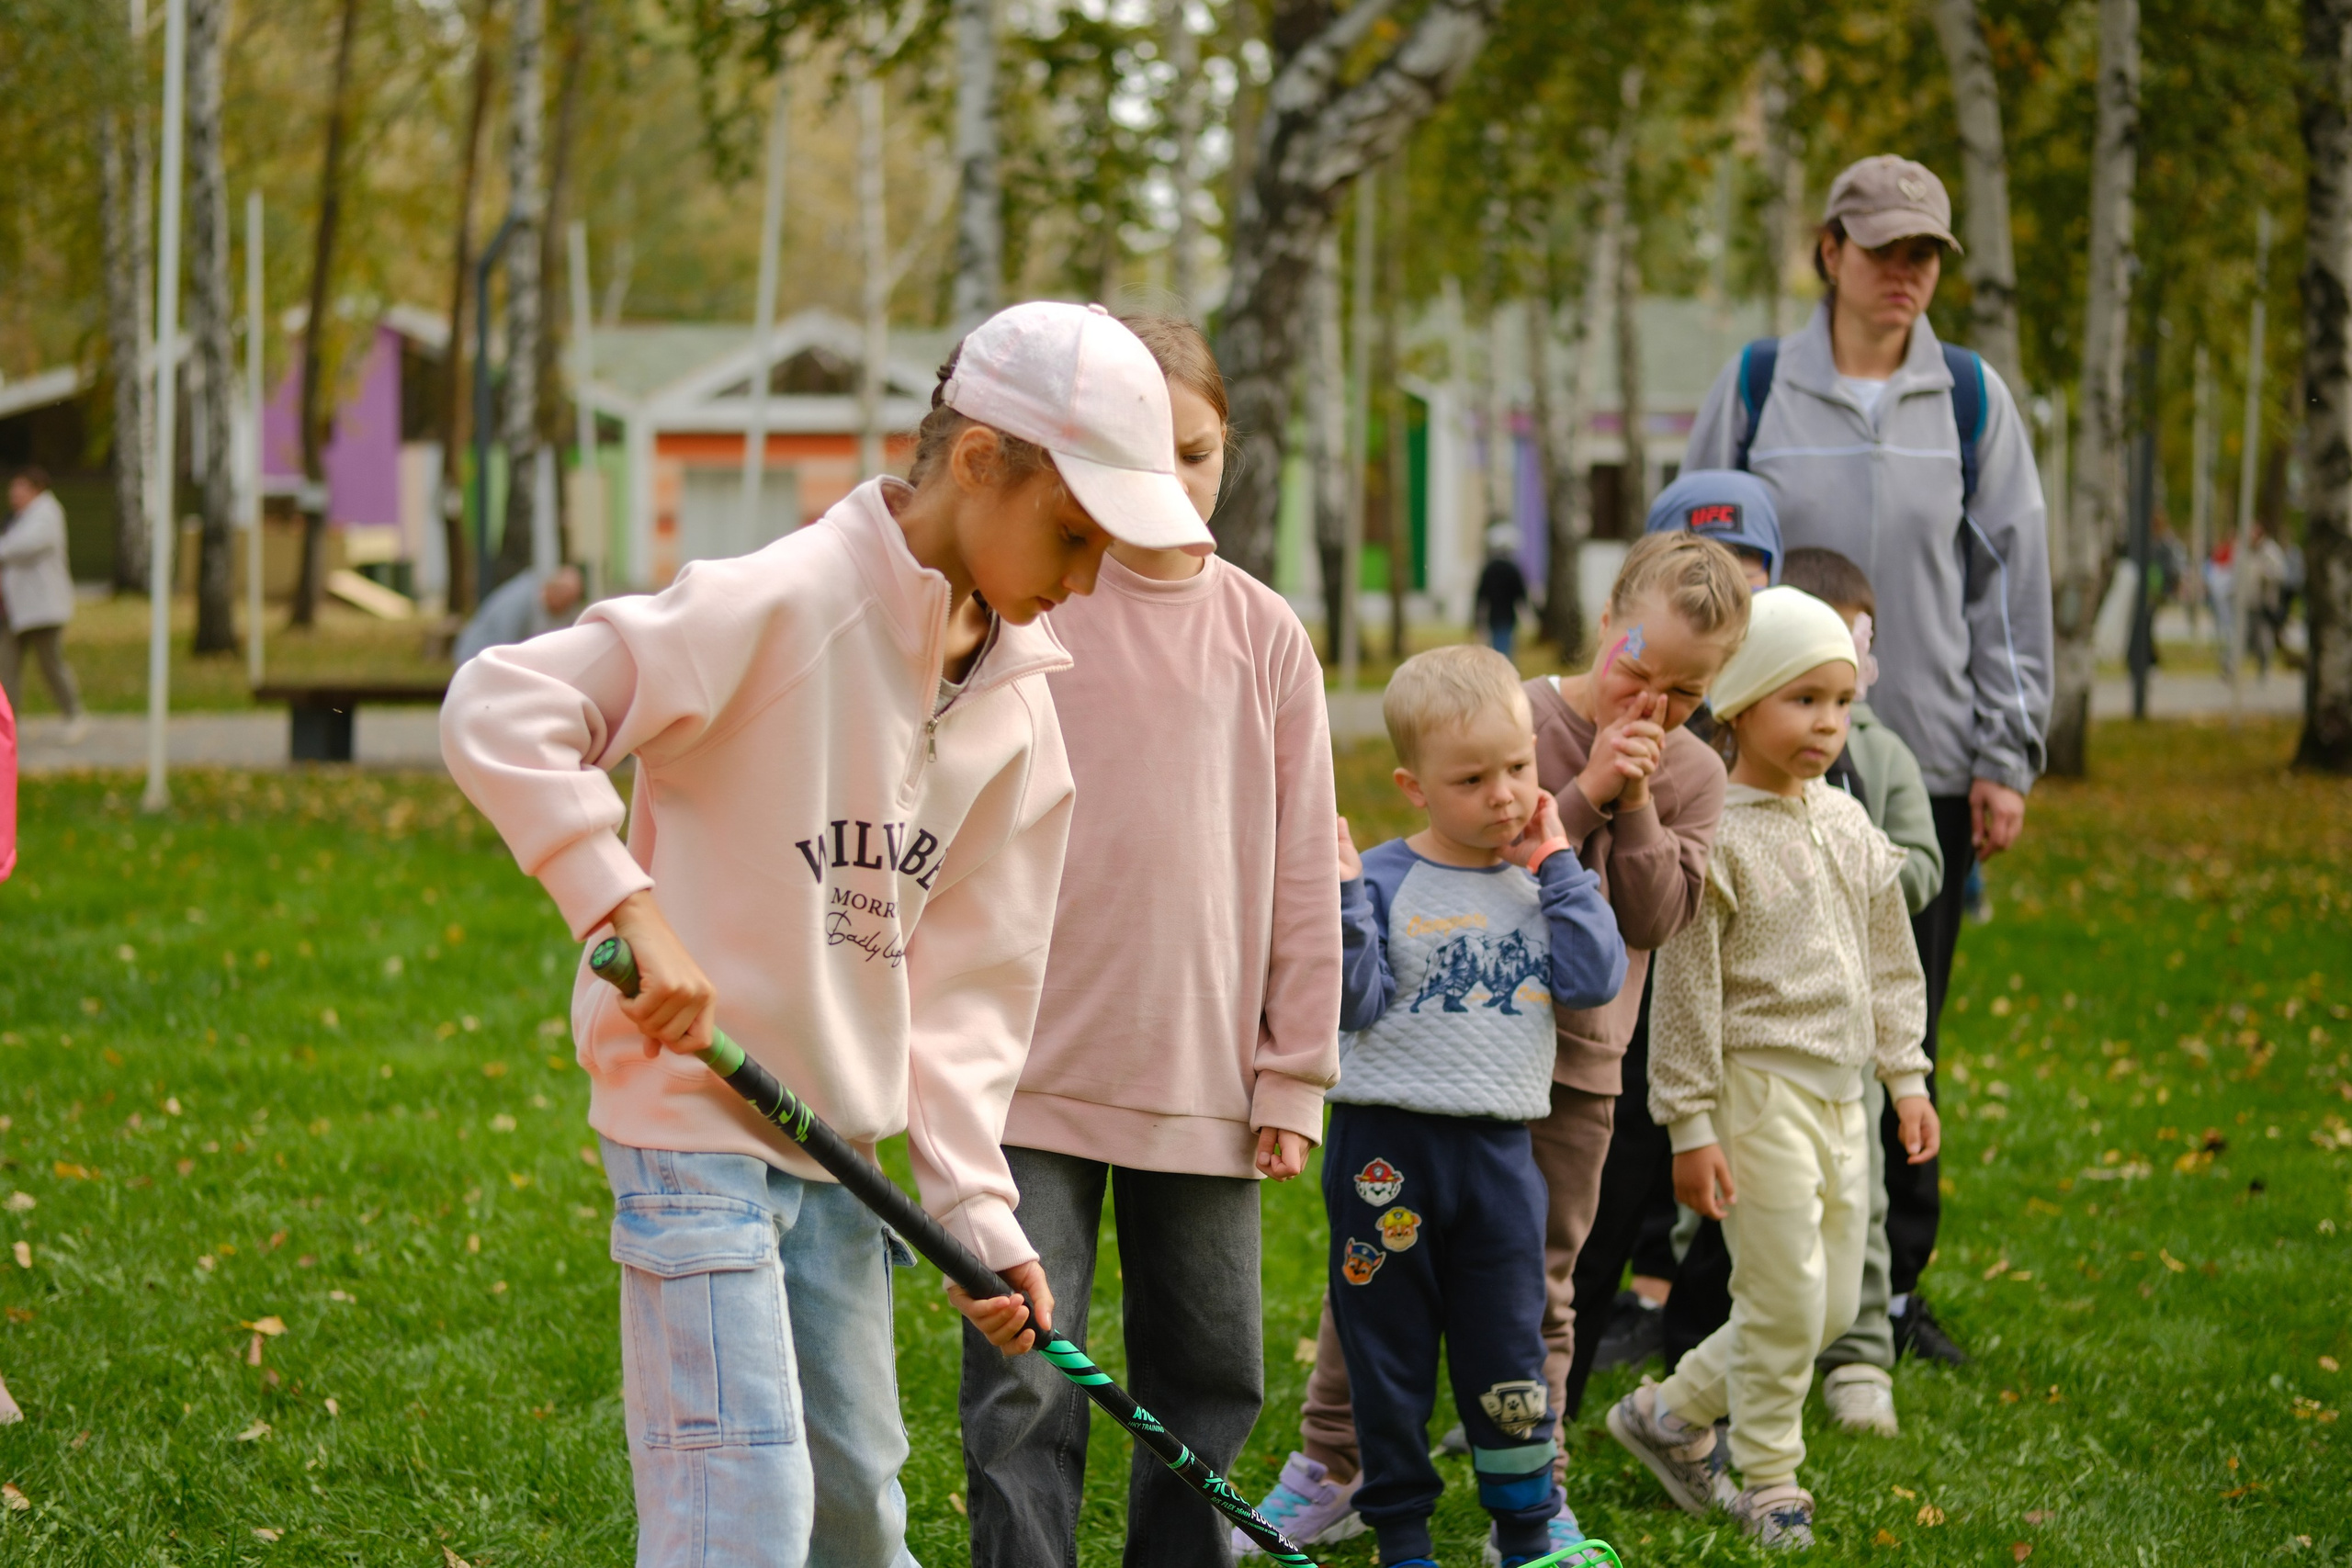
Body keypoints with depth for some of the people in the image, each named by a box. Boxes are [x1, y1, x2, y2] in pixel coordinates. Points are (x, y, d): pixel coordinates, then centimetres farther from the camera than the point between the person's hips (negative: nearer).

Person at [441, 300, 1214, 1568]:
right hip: (695, 1118, -8)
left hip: (835, 1149, 8)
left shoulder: (1015, 704, 6)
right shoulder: (781, 605, -18)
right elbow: (497, 711, -23)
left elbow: (963, 977, 8)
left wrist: (977, 1211, -1)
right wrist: (635, 913, -28)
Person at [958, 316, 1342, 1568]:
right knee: (1025, 1387, -7)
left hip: (1205, 1079, 3)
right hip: (1034, 1080, -3)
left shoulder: (1263, 634, 5)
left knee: (1207, 1378, 10)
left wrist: (1296, 1073, 6)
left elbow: (1302, 870, 8)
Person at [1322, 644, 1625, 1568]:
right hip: (1387, 1145, -2)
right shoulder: (1386, 883, -6)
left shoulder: (1541, 883, 6)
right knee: (1388, 1352, 6)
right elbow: (1353, 1002, -13)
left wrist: (1557, 864, -7)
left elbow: (1596, 978, -8)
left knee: (1508, 1352, 8)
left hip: (1499, 1147, 2)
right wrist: (1339, 903, -25)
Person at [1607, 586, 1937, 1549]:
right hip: (1759, 1087, -8)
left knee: (1834, 1304, 11)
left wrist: (1907, 1077, 17)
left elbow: (1889, 963, 19)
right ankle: (1769, 1483, 10)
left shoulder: (1847, 824, 10)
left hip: (1839, 1094, 8)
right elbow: (1687, 991, -12)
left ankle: (1671, 1414, 25)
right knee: (1785, 1300, -6)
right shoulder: (1715, 839, -12)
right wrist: (1691, 1125, -13)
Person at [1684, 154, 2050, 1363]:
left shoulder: (1972, 400, 7)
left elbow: (2011, 581, 8)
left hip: (1926, 761, 1)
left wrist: (2004, 757, 3)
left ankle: (1890, 1282, 13)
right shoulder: (1757, 389, 4)